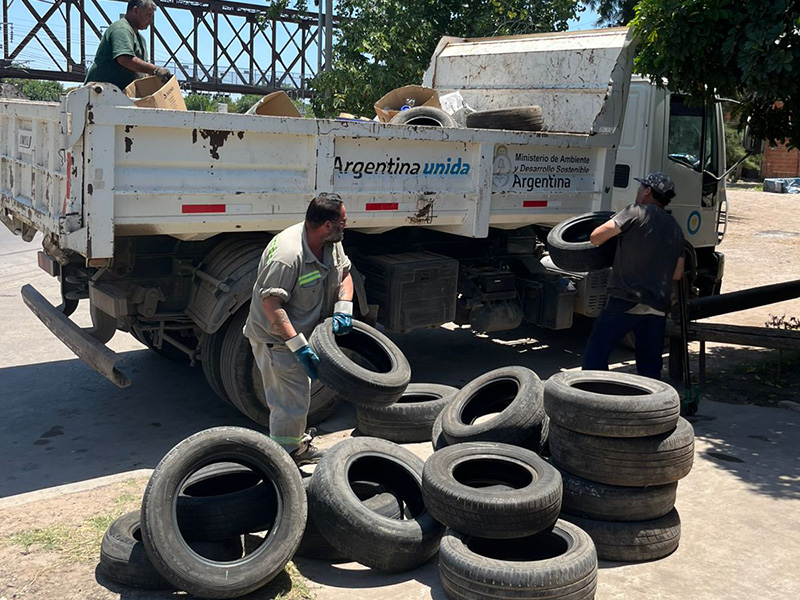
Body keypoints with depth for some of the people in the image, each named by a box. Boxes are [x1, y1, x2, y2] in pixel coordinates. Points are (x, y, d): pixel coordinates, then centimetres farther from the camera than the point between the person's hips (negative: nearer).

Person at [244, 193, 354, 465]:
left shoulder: (331, 243, -3)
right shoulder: (287, 256, -32)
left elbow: (344, 275, 9)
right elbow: (270, 304, -33)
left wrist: (342, 310, -10)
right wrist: (299, 346, -35)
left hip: (300, 334, 10)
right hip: (275, 338, -10)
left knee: (299, 393, 24)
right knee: (291, 401, -6)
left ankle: (298, 444, 42)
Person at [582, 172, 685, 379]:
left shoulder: (638, 212, -4)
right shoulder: (675, 229, 17)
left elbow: (596, 236, -9)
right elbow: (677, 274, 17)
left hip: (625, 301, -7)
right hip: (658, 307, 7)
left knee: (595, 354, -3)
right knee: (650, 368, 15)